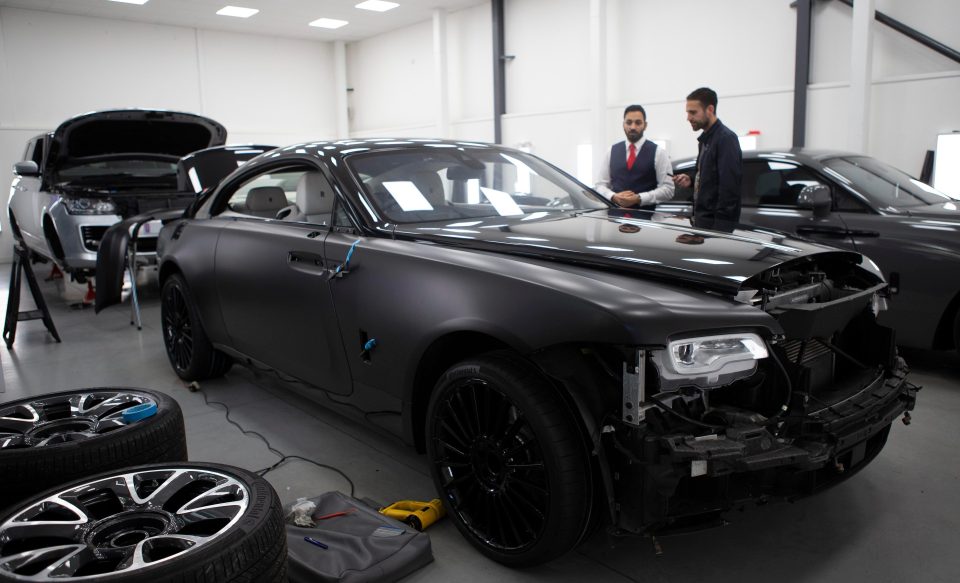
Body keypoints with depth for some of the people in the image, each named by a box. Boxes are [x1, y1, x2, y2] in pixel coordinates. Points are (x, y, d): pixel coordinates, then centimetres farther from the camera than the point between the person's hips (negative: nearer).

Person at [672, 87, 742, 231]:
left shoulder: (726, 138, -13)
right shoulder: (706, 139, 16)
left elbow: (729, 187, -20)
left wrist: (721, 226, -24)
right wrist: (691, 182, 6)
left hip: (716, 223, -9)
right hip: (703, 219, 9)